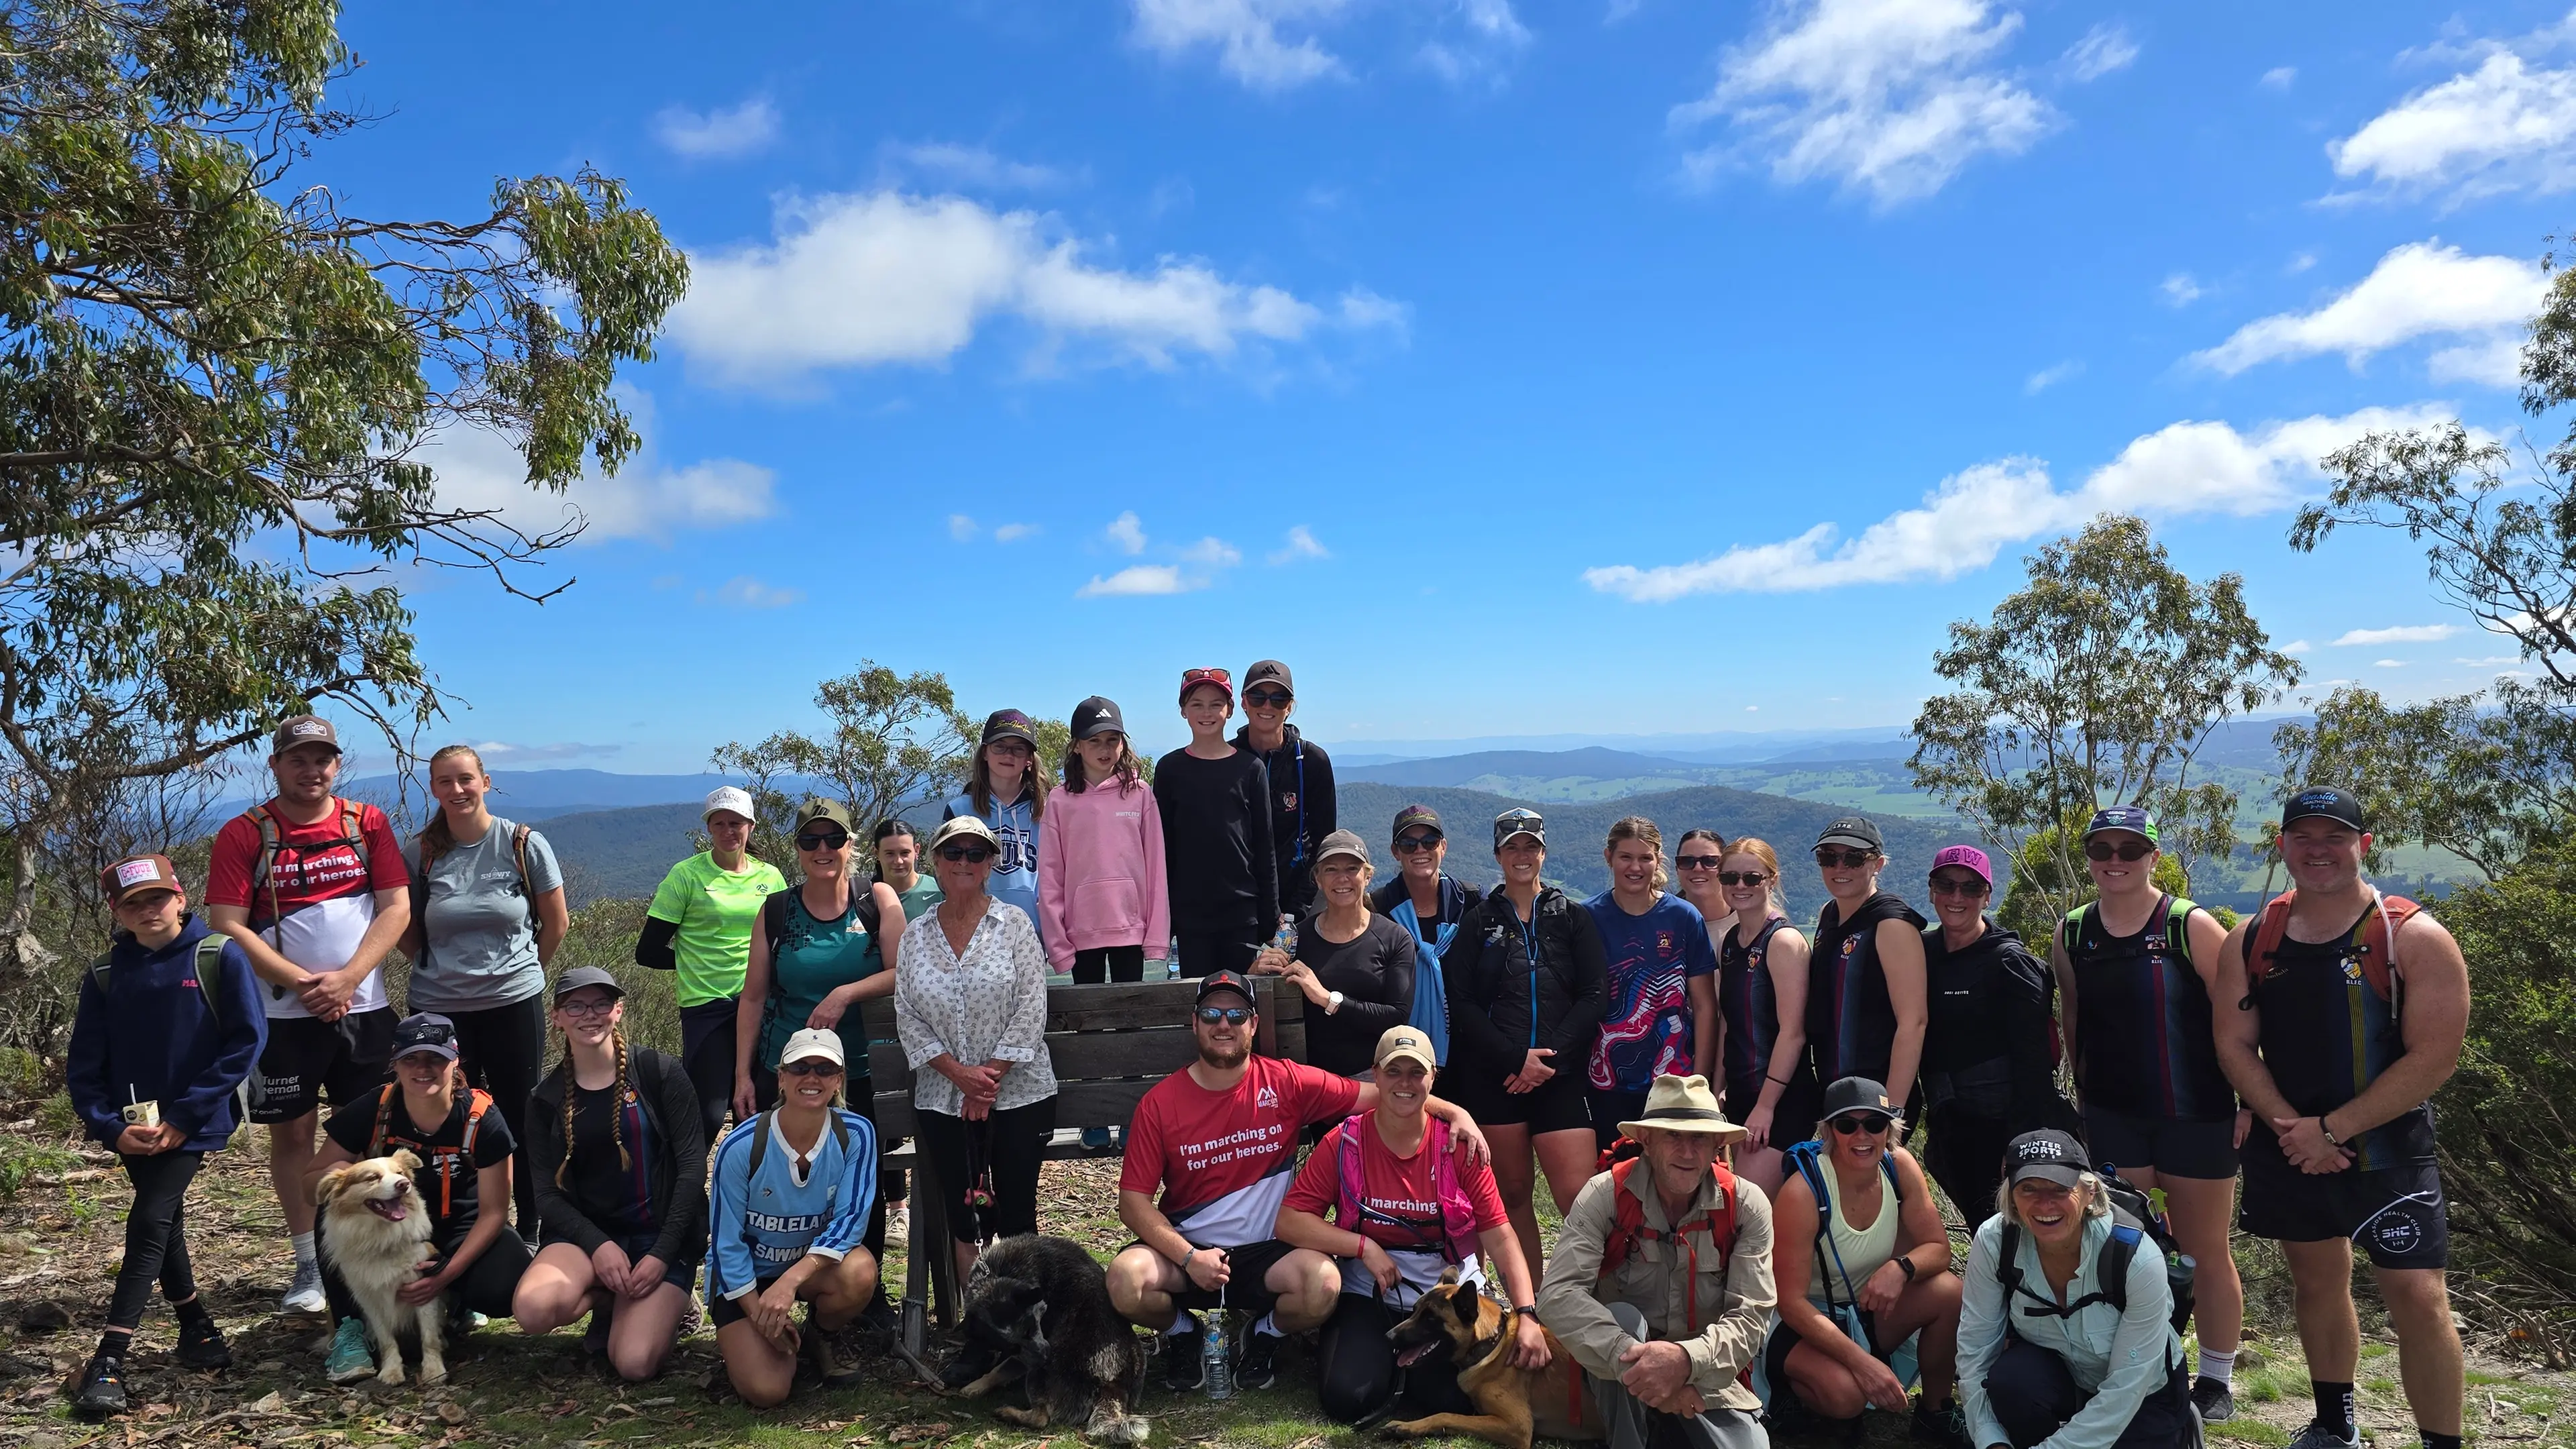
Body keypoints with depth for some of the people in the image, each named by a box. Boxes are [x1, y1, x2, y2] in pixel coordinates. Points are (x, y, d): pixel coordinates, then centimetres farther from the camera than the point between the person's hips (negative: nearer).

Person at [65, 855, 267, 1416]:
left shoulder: (219, 957, -9)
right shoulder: (105, 974, 2)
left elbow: (247, 1040, -12)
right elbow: (84, 1065, 4)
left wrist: (183, 1116, -14)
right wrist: (111, 1127, -11)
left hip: (193, 1124, -4)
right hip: (134, 1125, 4)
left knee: (149, 1223, -12)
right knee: (162, 1224, 13)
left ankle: (111, 1359, -7)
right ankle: (195, 1323, 31)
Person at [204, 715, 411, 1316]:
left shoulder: (367, 824, 4)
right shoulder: (244, 834, -1)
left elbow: (396, 908, -1)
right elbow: (228, 927, -7)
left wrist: (346, 979, -13)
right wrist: (301, 983, -15)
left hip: (364, 1007, 1)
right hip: (285, 1012, -1)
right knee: (291, 1132, 5)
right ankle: (310, 1264, 16)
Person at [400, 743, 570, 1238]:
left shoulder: (524, 844, -5)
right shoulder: (420, 853, -1)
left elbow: (557, 923, 4)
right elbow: (407, 933, 11)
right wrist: (441, 972, 5)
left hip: (514, 1003, -1)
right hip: (438, 1008, 1)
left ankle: (532, 1232, 18)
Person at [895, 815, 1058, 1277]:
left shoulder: (1015, 924, 0)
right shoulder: (915, 936, 8)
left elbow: (1031, 1008, -6)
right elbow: (907, 1016, 3)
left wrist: (992, 1074, -13)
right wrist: (958, 1072, -10)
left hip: (1017, 1095, -2)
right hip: (943, 1099, 3)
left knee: (1016, 1217, -1)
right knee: (964, 1217, 4)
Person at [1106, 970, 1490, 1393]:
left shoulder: (1288, 1084, -4)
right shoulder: (1159, 1103, -6)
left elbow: (1377, 1094, -2)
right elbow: (1133, 1201, -6)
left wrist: (1454, 1111, -15)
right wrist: (1189, 1257, -19)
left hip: (1266, 1253, 0)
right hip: (1186, 1250, 0)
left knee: (1324, 1283, -31)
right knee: (1126, 1279, -29)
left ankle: (1264, 1334, 6)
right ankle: (1182, 1333, 8)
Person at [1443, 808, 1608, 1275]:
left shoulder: (1572, 917, 10)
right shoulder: (1478, 922, 10)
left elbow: (1593, 995, 1)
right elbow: (1462, 1003, 1)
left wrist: (1551, 1056, -10)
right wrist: (1516, 1057, -10)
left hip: (1560, 1075, -1)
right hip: (1492, 1077, 1)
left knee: (1580, 1197, -11)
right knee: (1513, 1194, 6)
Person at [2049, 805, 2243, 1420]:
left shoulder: (2190, 926, -10)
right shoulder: (2072, 935, 2)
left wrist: (2248, 1100, -11)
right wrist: (2086, 1091, 13)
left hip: (2196, 1116, -3)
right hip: (2113, 1117, 3)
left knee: (2206, 1252, 9)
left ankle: (2216, 1381, 25)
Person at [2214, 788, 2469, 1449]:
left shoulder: (2414, 938, -10)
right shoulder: (2250, 941, 2)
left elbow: (2434, 1056, -15)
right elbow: (2234, 1043, 1)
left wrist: (2332, 1129, -17)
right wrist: (2288, 1124, -14)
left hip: (2386, 1152, -4)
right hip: (2285, 1148, 4)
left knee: (2419, 1300, -8)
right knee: (2318, 1283, 17)